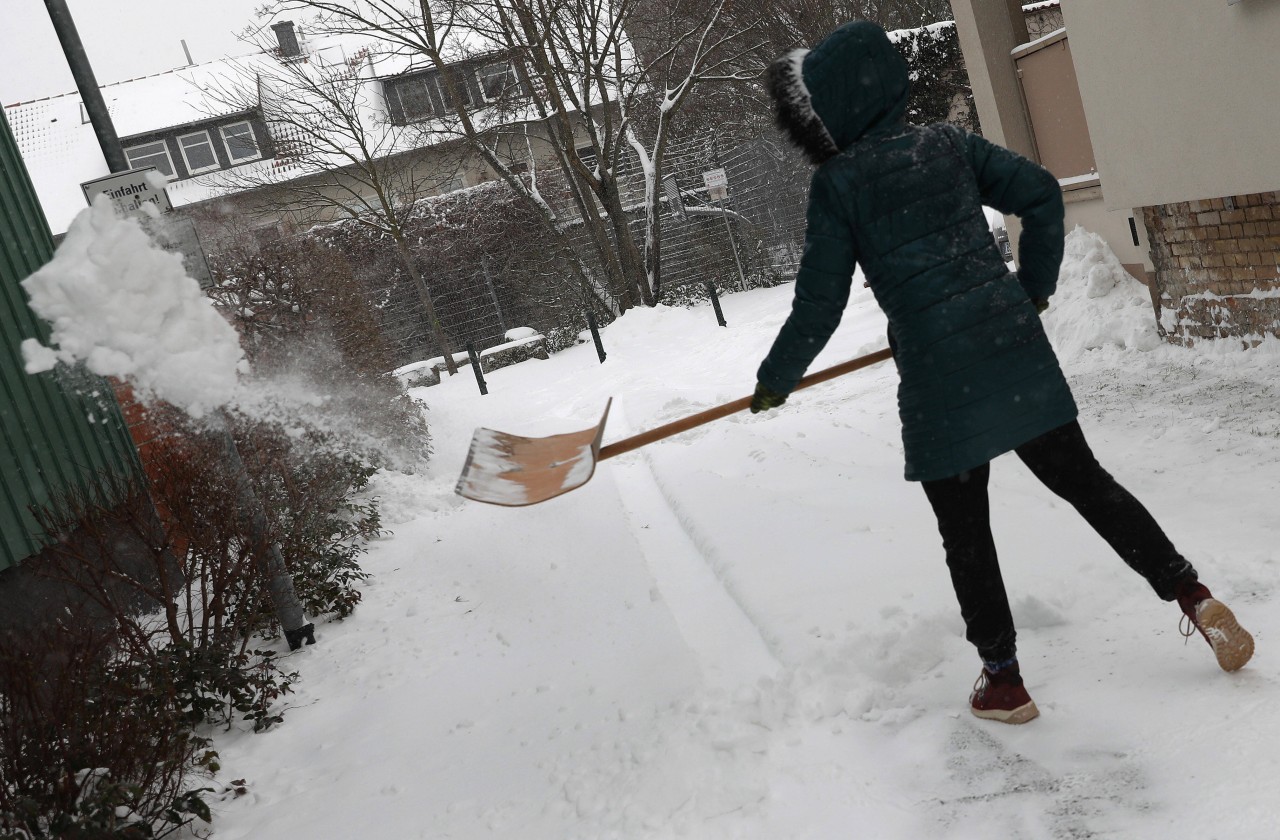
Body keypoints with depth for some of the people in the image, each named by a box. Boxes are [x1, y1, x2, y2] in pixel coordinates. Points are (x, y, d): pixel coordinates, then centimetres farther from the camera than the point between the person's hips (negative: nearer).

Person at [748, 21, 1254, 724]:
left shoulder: (836, 182, -6)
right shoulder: (949, 144, 8)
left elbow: (819, 304, -4)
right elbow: (1040, 194, 6)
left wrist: (774, 381, 9)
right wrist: (1033, 290, 18)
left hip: (937, 375, -5)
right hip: (1016, 346, 5)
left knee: (964, 528, 9)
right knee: (1081, 477, 19)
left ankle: (1003, 680, 19)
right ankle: (1192, 595, 19)